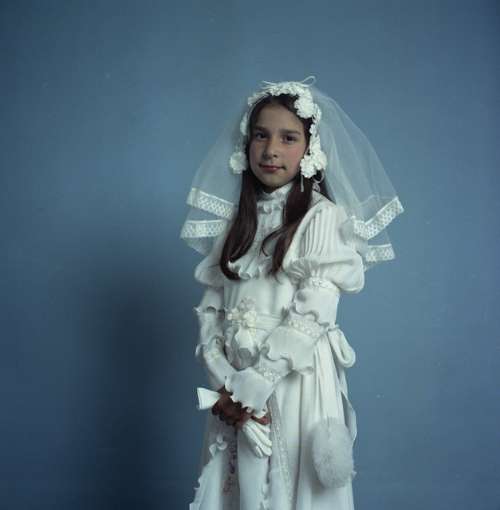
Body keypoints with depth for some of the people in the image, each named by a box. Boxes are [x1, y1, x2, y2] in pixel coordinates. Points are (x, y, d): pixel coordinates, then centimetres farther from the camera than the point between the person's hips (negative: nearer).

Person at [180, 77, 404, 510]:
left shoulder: (322, 216, -6)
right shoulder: (236, 219, 10)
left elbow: (312, 315, -14)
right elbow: (210, 306, 5)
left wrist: (252, 385, -15)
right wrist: (225, 380, -9)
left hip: (295, 382, -4)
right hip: (237, 388, 5)